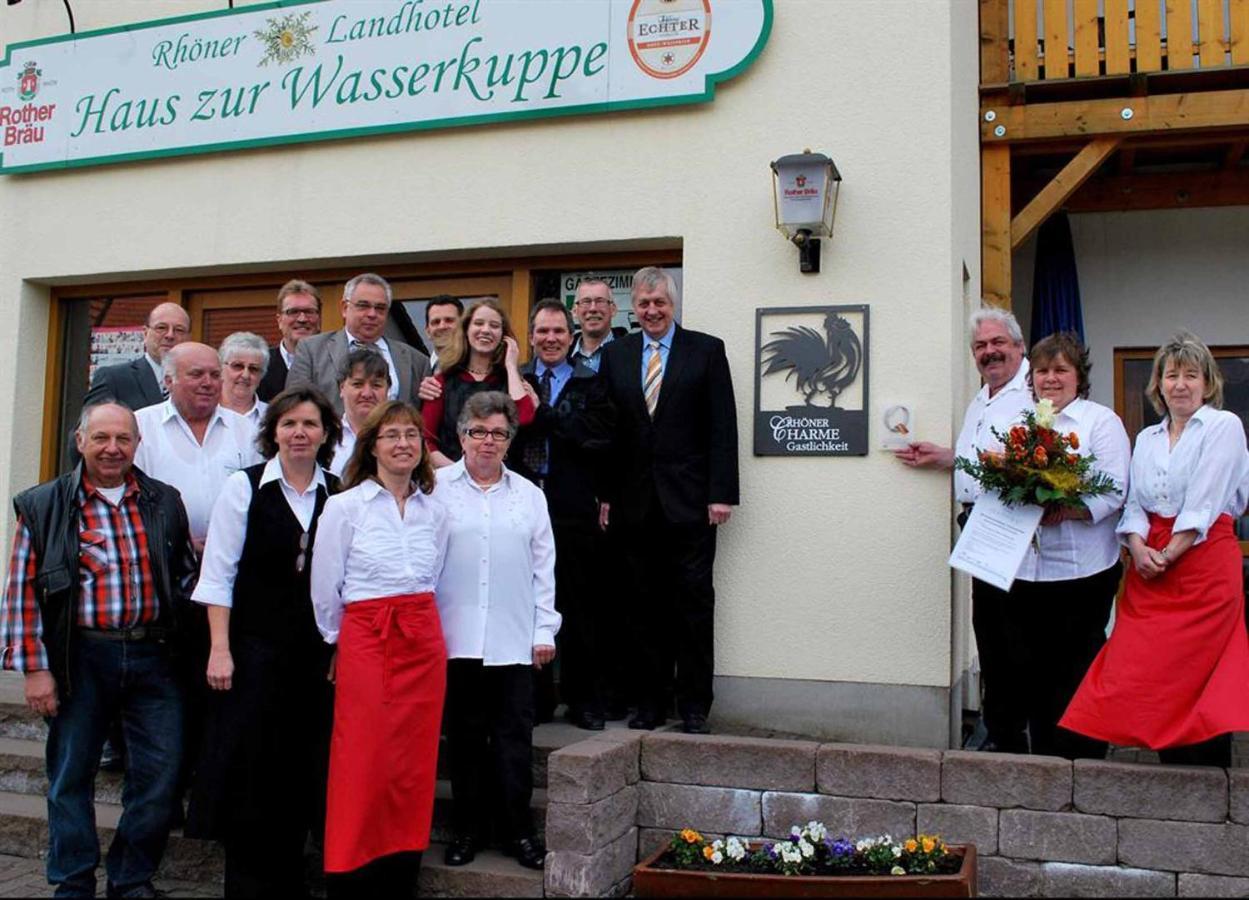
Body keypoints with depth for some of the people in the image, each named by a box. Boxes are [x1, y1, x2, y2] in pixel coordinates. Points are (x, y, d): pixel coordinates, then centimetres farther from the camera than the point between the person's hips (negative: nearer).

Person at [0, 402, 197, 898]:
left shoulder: (165, 502, 9)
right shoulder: (43, 505, 1)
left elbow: (186, 574, 16)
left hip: (153, 656, 2)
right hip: (81, 658, -2)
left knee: (161, 773, 3)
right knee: (72, 774, 8)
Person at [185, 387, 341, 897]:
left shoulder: (338, 494, 5)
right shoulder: (244, 487, -1)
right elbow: (218, 574, -3)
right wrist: (220, 649, -9)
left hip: (317, 651, 2)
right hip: (255, 645, -2)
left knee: (302, 767, 7)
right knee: (249, 766, 2)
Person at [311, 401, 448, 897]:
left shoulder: (435, 512, 9)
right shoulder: (344, 507, -3)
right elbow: (324, 589, 2)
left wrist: (416, 625, 11)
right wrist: (343, 642, 9)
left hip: (424, 644, 4)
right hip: (364, 642, -4)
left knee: (413, 767, 6)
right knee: (364, 767, -3)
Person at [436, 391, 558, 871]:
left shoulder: (529, 495, 10)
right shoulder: (436, 488, 2)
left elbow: (543, 569, 11)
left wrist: (545, 630, 7)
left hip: (514, 640, 1)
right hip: (455, 637, -1)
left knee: (515, 738, 4)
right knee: (465, 736, 8)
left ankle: (517, 830, 14)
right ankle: (467, 828, 21)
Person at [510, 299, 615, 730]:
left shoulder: (590, 384, 8)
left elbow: (600, 435, -9)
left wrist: (542, 412, -9)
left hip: (572, 509, -2)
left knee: (580, 605, 1)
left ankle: (585, 700, 12)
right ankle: (534, 696, 18)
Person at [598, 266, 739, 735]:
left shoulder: (707, 350, 2)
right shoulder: (615, 354, 10)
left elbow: (723, 427, -3)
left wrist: (721, 494, -9)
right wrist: (605, 493, 1)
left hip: (689, 502, -3)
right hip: (636, 503, 3)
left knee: (694, 603, 3)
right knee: (646, 605, 8)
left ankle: (694, 705, 12)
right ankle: (651, 701, 18)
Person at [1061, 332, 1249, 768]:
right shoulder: (1147, 438, 16)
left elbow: (1204, 503, -9)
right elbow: (1134, 503, 8)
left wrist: (1168, 555, -13)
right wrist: (1138, 548, -10)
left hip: (1204, 564, -5)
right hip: (1150, 569, 5)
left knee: (1197, 674, -5)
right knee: (1147, 670, 0)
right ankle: (1176, 771, 13)